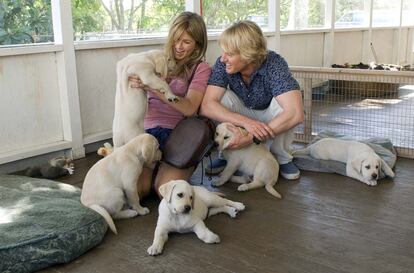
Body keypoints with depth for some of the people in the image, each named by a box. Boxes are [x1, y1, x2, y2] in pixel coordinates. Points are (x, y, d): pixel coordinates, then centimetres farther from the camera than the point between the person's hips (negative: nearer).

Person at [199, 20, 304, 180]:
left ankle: (281, 158, -9)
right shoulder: (222, 64, -24)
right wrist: (246, 122, -46)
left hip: (270, 115, -1)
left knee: (281, 102, -34)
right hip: (243, 114, 2)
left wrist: (251, 137, -46)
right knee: (222, 97, -28)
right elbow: (206, 106, -33)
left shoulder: (274, 64, -32)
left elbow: (296, 114, -44)